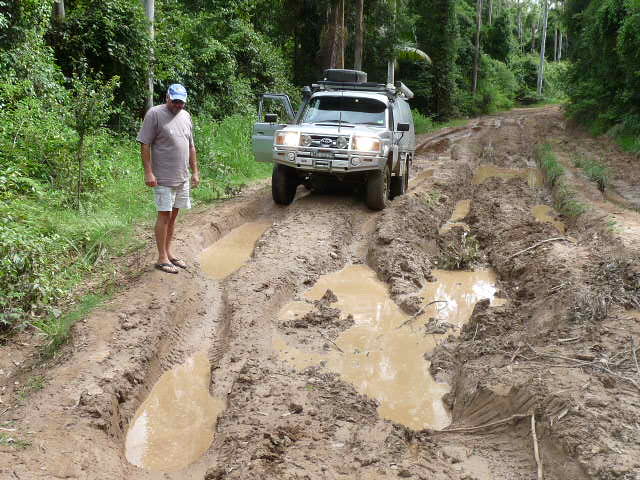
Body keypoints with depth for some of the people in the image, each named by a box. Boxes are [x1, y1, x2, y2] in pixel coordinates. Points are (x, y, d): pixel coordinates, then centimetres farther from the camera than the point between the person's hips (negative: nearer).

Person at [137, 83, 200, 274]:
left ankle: (169, 252, 22)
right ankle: (162, 258, 4)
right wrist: (148, 173, -16)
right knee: (164, 215, -3)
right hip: (163, 178, -6)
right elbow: (145, 145, -11)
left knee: (173, 215, 12)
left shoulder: (185, 116, 13)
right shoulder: (154, 114, -8)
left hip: (183, 178, 6)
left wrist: (195, 171, 16)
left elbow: (191, 146, 19)